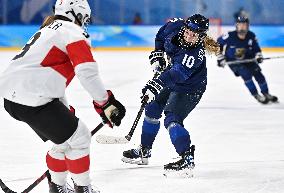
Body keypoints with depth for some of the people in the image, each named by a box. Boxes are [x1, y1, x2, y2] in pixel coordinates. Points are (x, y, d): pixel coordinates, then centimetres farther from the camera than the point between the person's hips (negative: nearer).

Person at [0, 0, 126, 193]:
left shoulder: (49, 30, 27)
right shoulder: (73, 32, -3)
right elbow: (87, 72, -18)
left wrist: (67, 112, 34)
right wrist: (106, 103, -12)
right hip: (32, 99, -10)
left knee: (63, 139, 24)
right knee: (79, 138, 3)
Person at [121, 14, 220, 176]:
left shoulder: (196, 53, -36)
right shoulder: (175, 26, -17)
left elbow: (178, 73, -49)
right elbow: (161, 35, 7)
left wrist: (158, 83, -61)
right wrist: (157, 55, -1)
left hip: (190, 88, -9)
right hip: (172, 80, 9)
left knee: (172, 119, -23)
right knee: (152, 109, 17)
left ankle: (187, 159, -26)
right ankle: (144, 151, 33)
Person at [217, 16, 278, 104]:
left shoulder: (251, 36, -15)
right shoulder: (230, 36, -25)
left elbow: (256, 48, -1)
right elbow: (218, 43, -11)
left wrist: (258, 56, -20)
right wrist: (220, 57, -11)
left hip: (247, 59, 4)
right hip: (232, 60, -4)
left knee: (258, 74, -2)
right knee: (246, 74, -21)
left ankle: (266, 94, 18)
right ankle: (256, 96, -8)